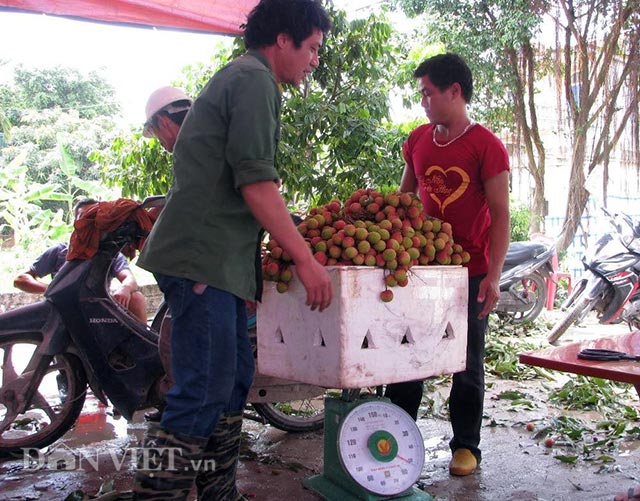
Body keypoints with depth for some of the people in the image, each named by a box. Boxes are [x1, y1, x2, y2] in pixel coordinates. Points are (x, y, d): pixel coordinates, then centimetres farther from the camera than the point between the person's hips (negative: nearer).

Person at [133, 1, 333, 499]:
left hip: (219, 259, 11)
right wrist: (304, 258, -15)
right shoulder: (255, 80, -7)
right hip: (205, 257, -11)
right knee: (203, 393, -10)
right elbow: (256, 181, -17)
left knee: (233, 381, 14)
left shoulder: (237, 77, 25)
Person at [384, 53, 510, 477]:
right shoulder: (418, 140, 9)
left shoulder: (486, 145, -8)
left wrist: (493, 276, -16)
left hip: (469, 272, -5)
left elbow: (500, 214, -10)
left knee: (467, 362, 8)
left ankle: (466, 446, 22)